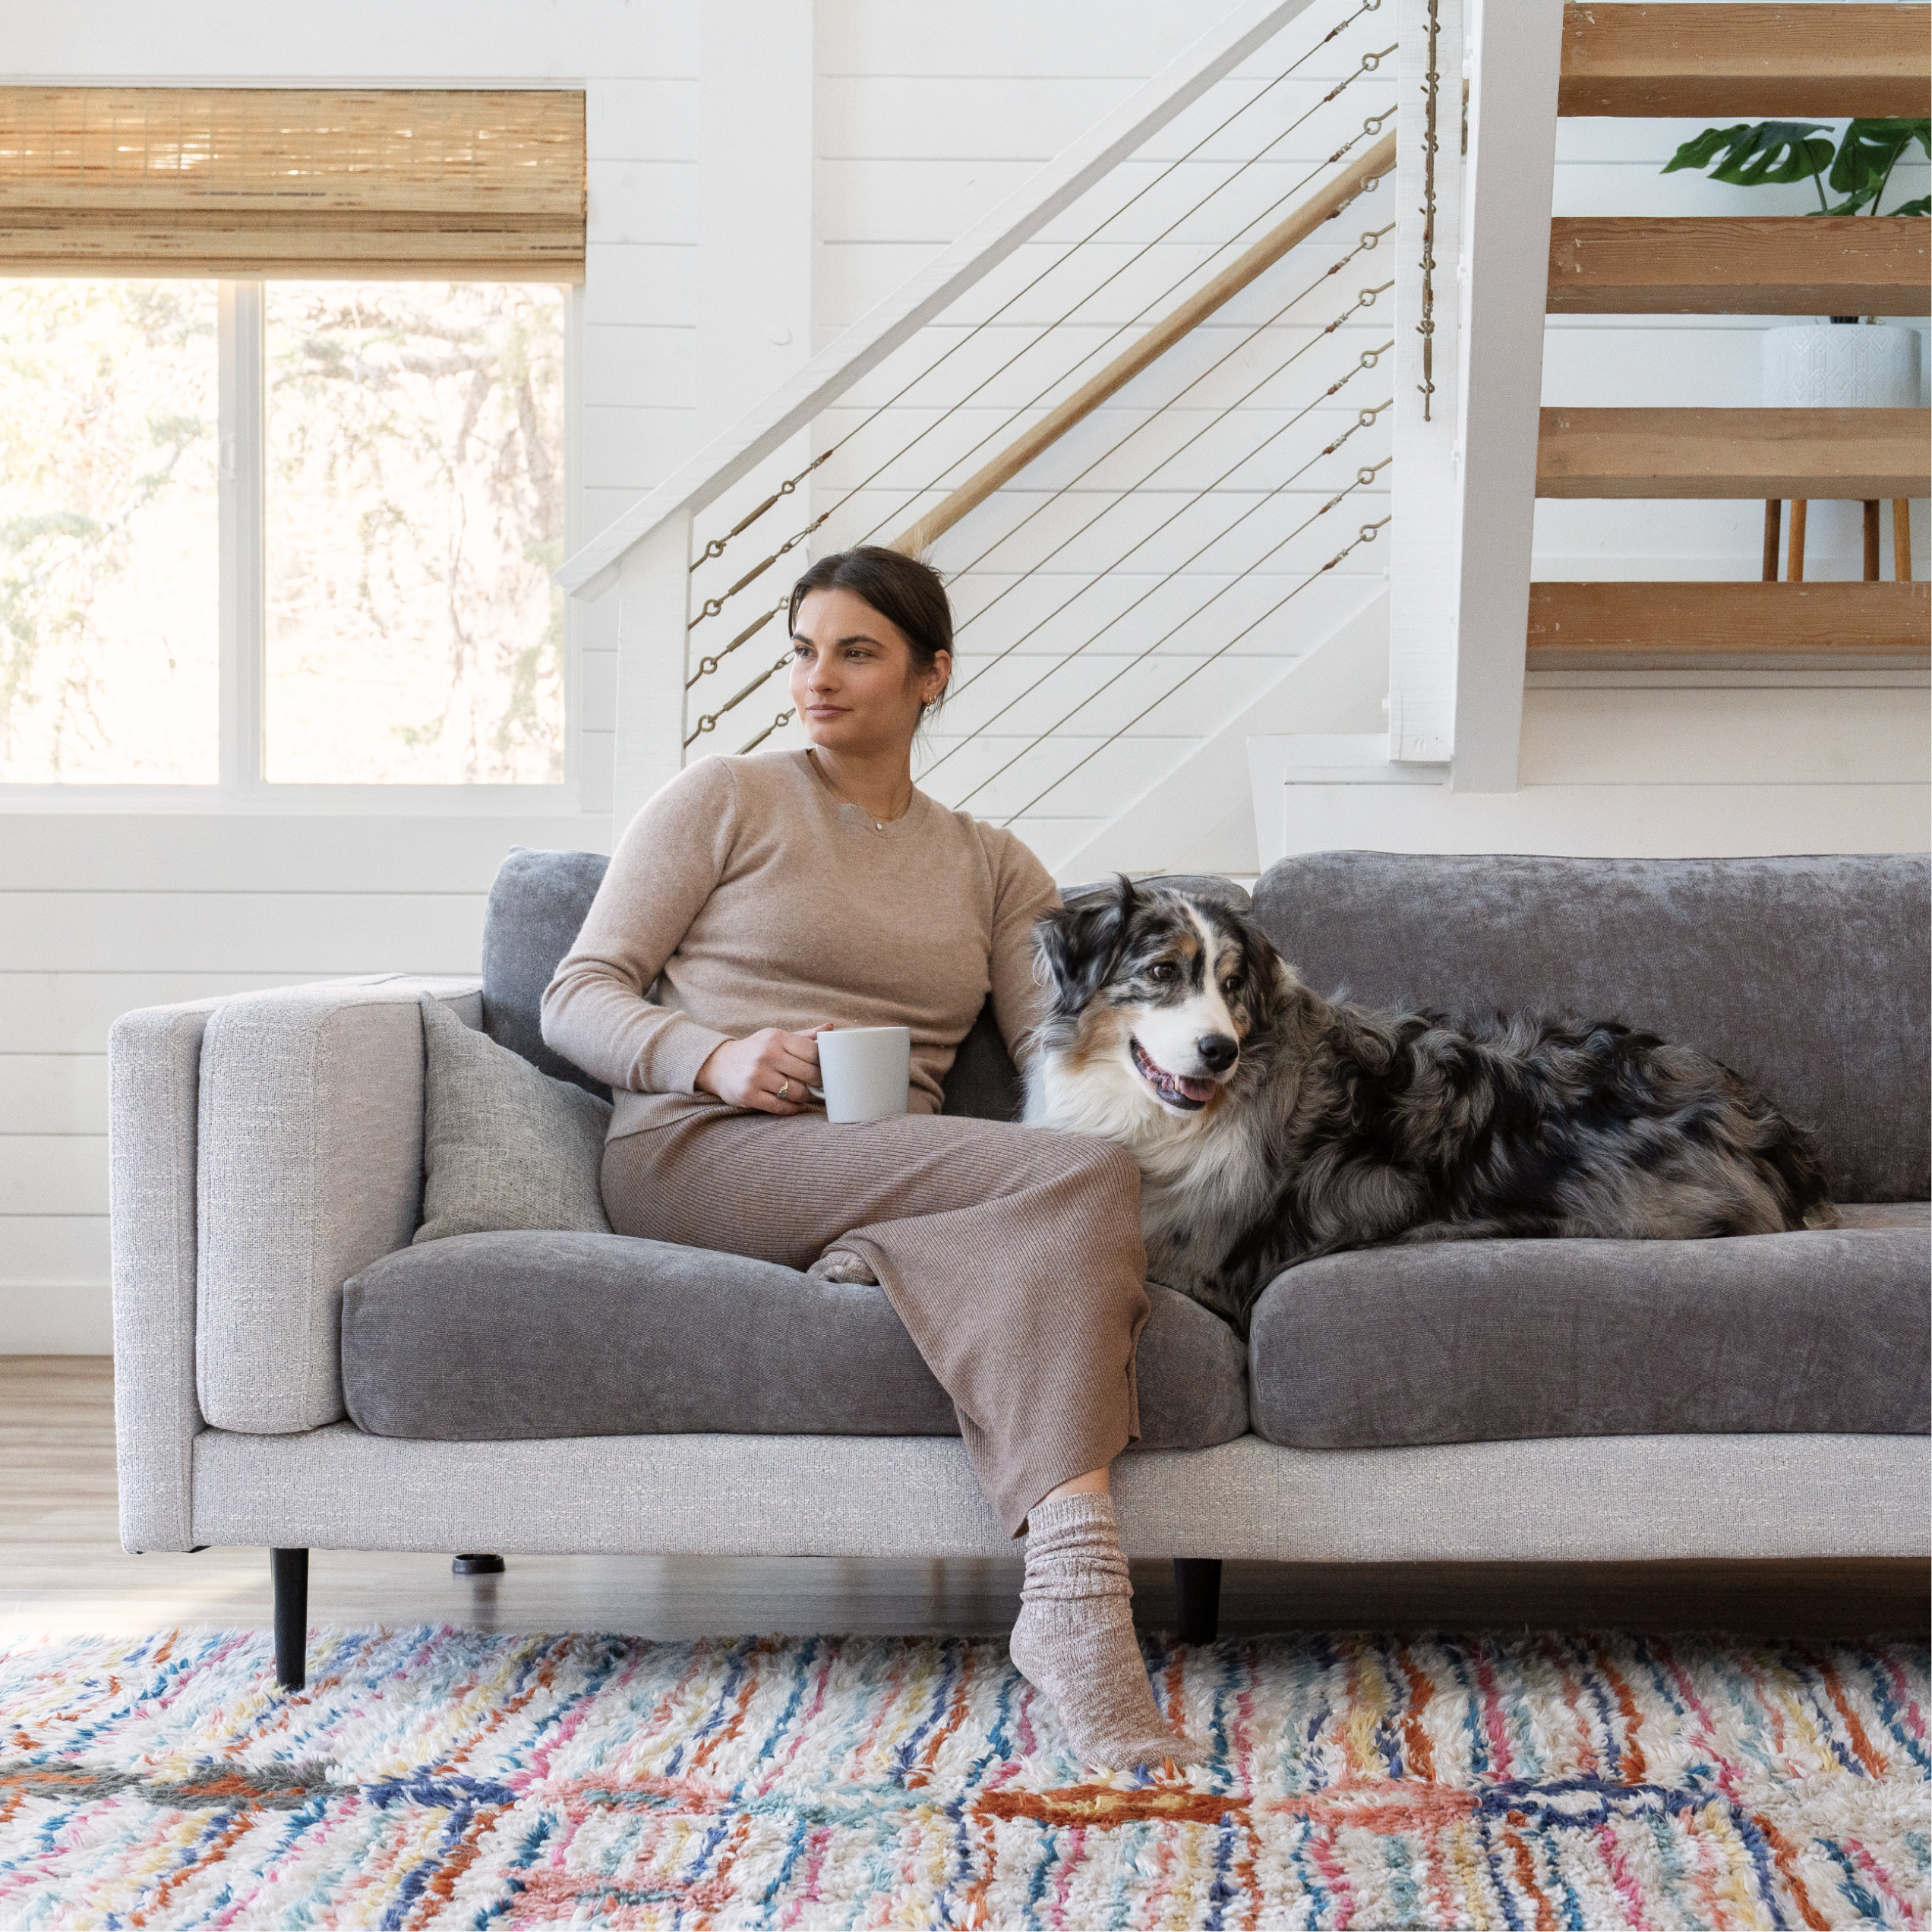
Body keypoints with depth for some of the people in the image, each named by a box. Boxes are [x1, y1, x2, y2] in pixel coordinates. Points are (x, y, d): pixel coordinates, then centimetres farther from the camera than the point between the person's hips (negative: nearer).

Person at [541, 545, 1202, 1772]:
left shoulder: (990, 865, 23)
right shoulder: (725, 801, 12)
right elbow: (578, 1000, 7)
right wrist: (713, 1059, -13)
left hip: (883, 1176, 4)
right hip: (699, 1154, -4)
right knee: (1083, 1180, -32)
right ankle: (1075, 1598, -43)